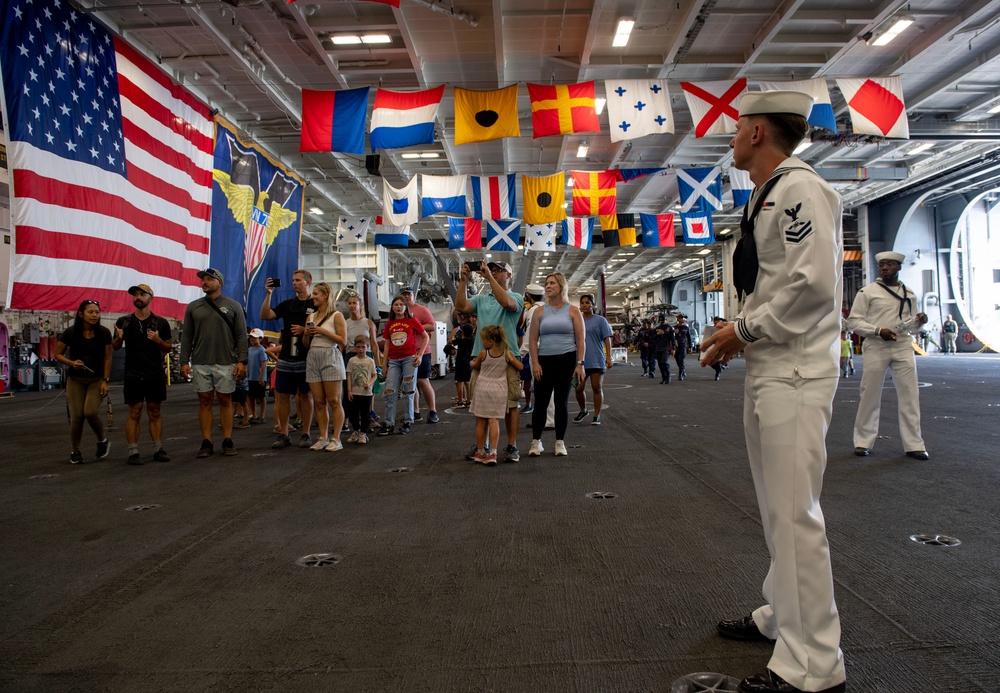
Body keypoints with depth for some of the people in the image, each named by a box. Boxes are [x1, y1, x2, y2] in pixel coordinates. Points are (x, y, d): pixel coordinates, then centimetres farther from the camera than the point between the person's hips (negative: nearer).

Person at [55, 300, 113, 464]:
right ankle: (74, 452, 15)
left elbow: (107, 358, -3)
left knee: (91, 412, -17)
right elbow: (58, 354, 3)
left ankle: (103, 441, 9)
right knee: (76, 416, -3)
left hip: (97, 379, -1)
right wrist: (71, 363, -17)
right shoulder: (71, 332, -5)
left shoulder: (104, 333, -6)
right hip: (75, 379, 1)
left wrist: (105, 381, -7)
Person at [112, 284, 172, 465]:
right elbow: (115, 347, 13)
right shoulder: (124, 321, 5)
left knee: (155, 412, 6)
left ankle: (158, 449, 11)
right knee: (134, 412, -1)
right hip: (133, 375, -1)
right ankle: (133, 452, 2)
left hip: (155, 374, 1)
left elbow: (168, 348, 10)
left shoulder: (161, 323, 5)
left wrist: (158, 340, -10)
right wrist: (118, 338, -9)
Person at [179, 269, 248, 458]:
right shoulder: (193, 307, 10)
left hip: (226, 363, -2)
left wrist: (242, 360, -8)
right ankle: (206, 442, 9)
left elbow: (241, 335, 1)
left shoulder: (233, 306, 4)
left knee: (225, 400, 3)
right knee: (204, 401, 4)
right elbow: (187, 336, 10)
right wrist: (184, 361, 1)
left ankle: (227, 441, 9)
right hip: (200, 363, 2)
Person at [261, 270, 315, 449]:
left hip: (305, 359, -5)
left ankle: (305, 434, 11)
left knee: (306, 395, 3)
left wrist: (305, 330, -15)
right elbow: (265, 315, 5)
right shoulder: (287, 304, 14)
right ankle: (283, 435, 12)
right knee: (282, 396, 5)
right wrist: (268, 294, -5)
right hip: (285, 359, 5)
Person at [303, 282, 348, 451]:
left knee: (334, 401, -5)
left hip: (330, 358, -6)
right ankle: (323, 438, 10)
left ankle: (336, 439, -2)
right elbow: (306, 344, 19)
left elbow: (343, 341, -8)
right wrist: (307, 334, -2)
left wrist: (323, 331, -13)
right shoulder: (311, 317, 16)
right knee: (318, 402, 4)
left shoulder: (337, 316, 0)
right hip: (312, 358, 6)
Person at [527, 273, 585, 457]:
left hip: (566, 360, -1)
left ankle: (560, 442, 15)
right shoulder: (540, 312, 7)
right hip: (544, 361, 1)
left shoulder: (573, 311, 3)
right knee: (540, 402, 1)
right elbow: (532, 340, 6)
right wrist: (535, 363, -4)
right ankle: (536, 442, 13)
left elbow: (580, 340, 0)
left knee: (561, 402, 4)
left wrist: (580, 363, -8)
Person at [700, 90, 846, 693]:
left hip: (795, 374, -10)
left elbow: (813, 284, -23)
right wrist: (741, 332, 10)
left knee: (795, 514, -6)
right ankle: (782, 616, 34)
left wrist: (743, 331, -14)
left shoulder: (799, 189, -12)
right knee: (777, 509, 18)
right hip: (766, 370, 10)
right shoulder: (768, 197, 19)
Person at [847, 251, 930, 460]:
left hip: (903, 347, 4)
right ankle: (863, 441, 12)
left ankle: (913, 444, 9)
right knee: (870, 395, 0)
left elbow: (910, 322, 24)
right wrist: (878, 330, -15)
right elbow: (853, 320, -3)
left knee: (910, 394, 0)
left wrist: (918, 321, 1)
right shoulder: (867, 292, 1)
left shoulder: (909, 294, 14)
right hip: (875, 348, -3)